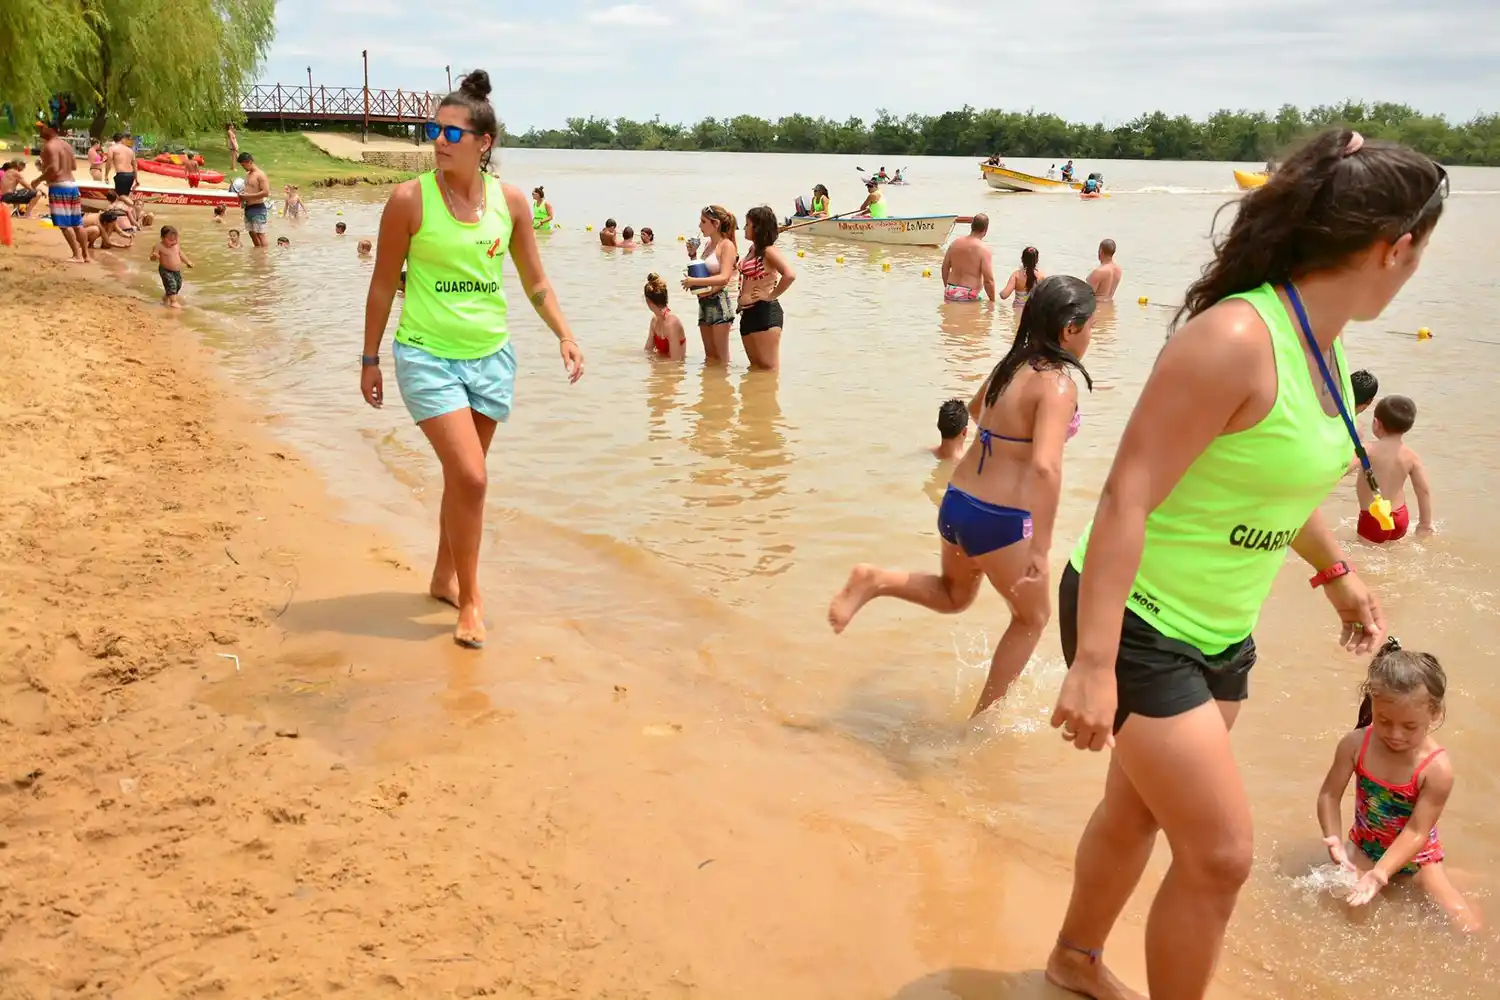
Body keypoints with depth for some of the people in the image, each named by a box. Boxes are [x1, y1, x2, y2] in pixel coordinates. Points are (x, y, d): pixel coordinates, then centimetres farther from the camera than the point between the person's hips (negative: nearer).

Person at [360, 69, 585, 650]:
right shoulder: (410, 199, -8)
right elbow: (383, 284, 0)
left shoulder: (511, 202, 1)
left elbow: (535, 284, 9)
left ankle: (444, 578, 34)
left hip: (491, 357, 4)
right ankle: (469, 598, 4)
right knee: (470, 477, -13)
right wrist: (370, 359, 3)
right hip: (427, 356, -4)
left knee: (463, 476, 14)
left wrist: (564, 336, -4)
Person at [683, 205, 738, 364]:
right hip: (704, 303, 8)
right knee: (709, 355, 12)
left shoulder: (727, 245, -10)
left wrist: (695, 281, -25)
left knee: (721, 356, -2)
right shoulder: (705, 243, 12)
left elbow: (724, 278, -22)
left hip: (719, 302, -8)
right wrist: (692, 255, 6)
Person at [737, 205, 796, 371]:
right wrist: (742, 300, 12)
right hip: (748, 313, 10)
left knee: (768, 367, -4)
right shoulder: (752, 249, 15)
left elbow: (790, 275, -27)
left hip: (764, 312, -10)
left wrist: (771, 295, -18)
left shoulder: (769, 251, -12)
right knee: (755, 366, 17)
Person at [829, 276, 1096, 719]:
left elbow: (974, 409, 28)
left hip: (957, 502, 7)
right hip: (999, 520, -7)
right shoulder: (1058, 383, -18)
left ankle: (875, 581, 7)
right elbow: (1045, 467, -31)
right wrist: (1041, 545, -28)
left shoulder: (1011, 365, 6)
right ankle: (983, 716, 25)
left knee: (953, 597, 31)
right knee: (1032, 618, 18)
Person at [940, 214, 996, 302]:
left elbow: (945, 268, 16)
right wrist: (992, 301, -2)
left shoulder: (955, 243, 7)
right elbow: (988, 280, -15)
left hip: (950, 292, 6)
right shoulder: (983, 249, -11)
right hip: (968, 296, -6)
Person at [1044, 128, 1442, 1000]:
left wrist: (1338, 572, 29)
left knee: (1139, 812, 23)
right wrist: (1094, 665, -30)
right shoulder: (1235, 338, -26)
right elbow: (1127, 498, -28)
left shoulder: (1323, 341, 2)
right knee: (1221, 854, -2)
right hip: (1140, 625, -9)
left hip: (1221, 631, 9)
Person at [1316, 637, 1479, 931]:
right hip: (1365, 848, 1)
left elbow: (1417, 832, -25)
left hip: (1416, 856, -1)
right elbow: (1330, 795, -12)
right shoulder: (1356, 744, -19)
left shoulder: (1437, 767, -27)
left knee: (1469, 928, -8)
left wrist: (1381, 872, -35)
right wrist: (1334, 840, -29)